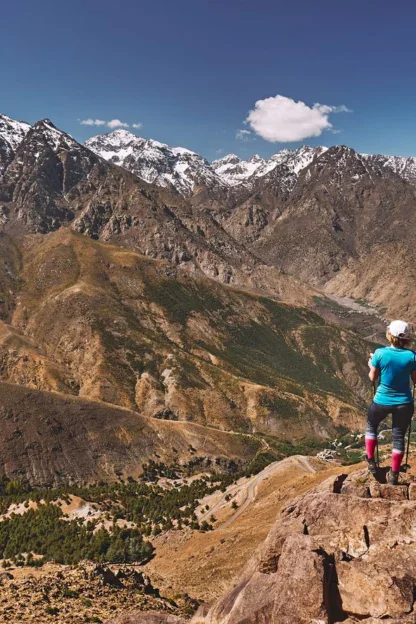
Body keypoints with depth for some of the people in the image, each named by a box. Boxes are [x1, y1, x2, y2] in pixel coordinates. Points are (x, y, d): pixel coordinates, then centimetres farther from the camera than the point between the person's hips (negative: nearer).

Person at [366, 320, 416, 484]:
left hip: (382, 401, -1)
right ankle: (394, 475, 25)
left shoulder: (380, 353, -17)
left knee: (371, 426, 27)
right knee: (399, 437, 16)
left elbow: (373, 378, -5)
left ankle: (371, 462, 28)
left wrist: (371, 364, 13)